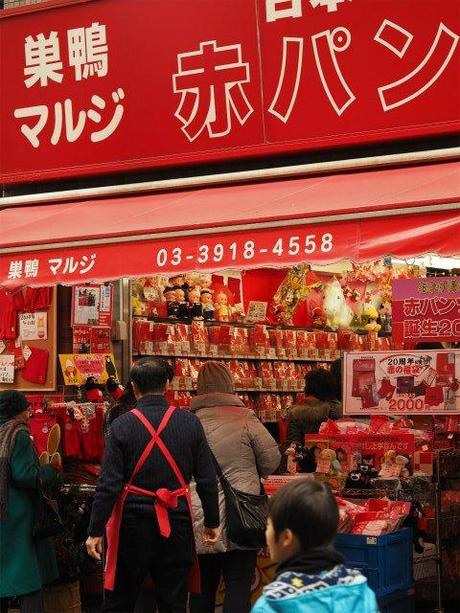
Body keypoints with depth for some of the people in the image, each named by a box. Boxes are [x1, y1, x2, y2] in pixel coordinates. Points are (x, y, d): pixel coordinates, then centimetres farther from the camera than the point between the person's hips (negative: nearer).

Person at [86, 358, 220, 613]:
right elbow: (207, 479, 0)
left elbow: (109, 484, -10)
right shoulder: (190, 422, -2)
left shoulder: (123, 425, -8)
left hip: (134, 520, -2)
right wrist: (212, 522, 10)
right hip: (177, 523, 2)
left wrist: (95, 530, -5)